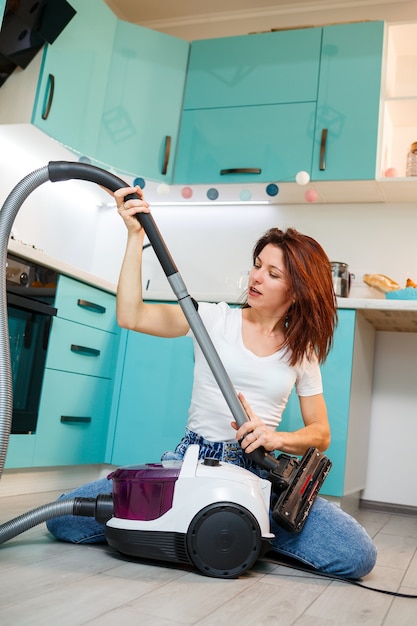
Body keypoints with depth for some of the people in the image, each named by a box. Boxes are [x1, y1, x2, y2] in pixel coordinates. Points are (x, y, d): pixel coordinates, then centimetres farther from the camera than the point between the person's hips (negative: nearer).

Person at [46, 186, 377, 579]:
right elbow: (131, 316, -9)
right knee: (65, 520, -18)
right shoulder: (215, 319, 3)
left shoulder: (302, 351, 8)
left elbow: (320, 434, 9)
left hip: (257, 471, 1)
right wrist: (135, 235, -14)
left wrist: (276, 439, -12)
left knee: (358, 556, -21)